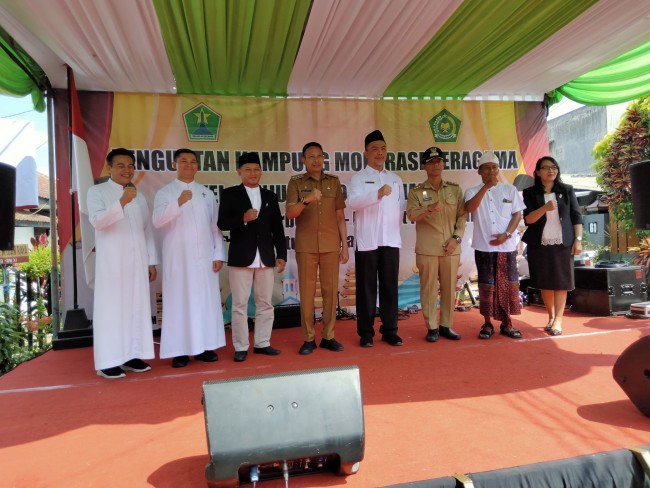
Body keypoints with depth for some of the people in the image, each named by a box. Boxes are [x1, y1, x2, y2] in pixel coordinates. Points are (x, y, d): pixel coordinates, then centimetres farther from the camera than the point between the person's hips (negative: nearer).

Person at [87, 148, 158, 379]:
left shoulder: (139, 196, 16)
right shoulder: (97, 191, 2)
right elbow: (96, 221, -15)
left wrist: (152, 261, 10)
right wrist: (121, 202, -28)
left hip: (137, 262, 5)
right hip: (111, 262, -5)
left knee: (137, 308, 5)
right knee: (111, 309, -4)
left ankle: (131, 356, 13)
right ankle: (108, 361, 1)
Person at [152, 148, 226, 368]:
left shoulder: (206, 193, 12)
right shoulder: (165, 193, 2)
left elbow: (215, 226, 10)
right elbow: (157, 221, -15)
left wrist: (218, 255, 3)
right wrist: (178, 203, -30)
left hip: (204, 257, 3)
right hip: (178, 257, -3)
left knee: (206, 300, 4)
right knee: (179, 301, -1)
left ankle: (204, 347, 12)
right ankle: (179, 351, 4)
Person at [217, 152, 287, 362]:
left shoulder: (270, 196, 13)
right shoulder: (230, 194, 4)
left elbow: (277, 228, 11)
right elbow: (222, 223, -5)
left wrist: (281, 254, 4)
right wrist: (243, 218, -20)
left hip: (266, 258, 4)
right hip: (241, 258, -3)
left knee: (265, 303, 8)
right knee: (239, 305, 1)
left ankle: (262, 343, 20)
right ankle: (241, 347, 10)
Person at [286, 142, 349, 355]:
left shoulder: (334, 181, 9)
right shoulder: (296, 182, 3)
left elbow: (340, 216, 10)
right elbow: (290, 214, -8)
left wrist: (345, 245, 6)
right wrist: (306, 200, -27)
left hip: (331, 245, 2)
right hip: (306, 246, -2)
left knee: (330, 290, 4)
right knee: (307, 291, 2)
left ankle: (328, 336, 15)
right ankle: (308, 338, 11)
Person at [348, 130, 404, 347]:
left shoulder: (396, 179, 16)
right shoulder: (358, 177, 1)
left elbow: (400, 208, 19)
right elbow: (353, 202, -17)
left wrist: (395, 229, 6)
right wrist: (378, 194, -31)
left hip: (391, 240, 4)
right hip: (367, 241, -3)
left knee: (390, 286, 6)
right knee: (367, 287, 1)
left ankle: (389, 330, 16)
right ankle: (366, 332, 10)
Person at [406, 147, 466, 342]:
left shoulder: (455, 189, 9)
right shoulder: (416, 192, 2)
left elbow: (462, 216, 8)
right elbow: (411, 215, -13)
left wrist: (456, 238, -5)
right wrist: (429, 209, -31)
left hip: (451, 248, 3)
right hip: (427, 249, -2)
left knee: (449, 288, 8)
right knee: (429, 288, 2)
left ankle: (446, 326, 21)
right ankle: (432, 328, 13)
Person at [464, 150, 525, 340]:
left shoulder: (510, 189, 7)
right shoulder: (472, 191, 3)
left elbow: (518, 214, 4)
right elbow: (470, 208, -17)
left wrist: (507, 234, -10)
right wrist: (486, 186, -19)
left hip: (507, 246, 2)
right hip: (484, 247, -1)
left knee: (509, 284, 4)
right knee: (487, 286, 3)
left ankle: (507, 324, 17)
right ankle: (487, 324, 14)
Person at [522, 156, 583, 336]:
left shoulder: (567, 190, 6)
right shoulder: (530, 192, 2)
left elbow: (576, 216, 5)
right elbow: (528, 219, -7)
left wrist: (578, 240, -3)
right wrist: (545, 208, -24)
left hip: (563, 243, 0)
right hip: (539, 244, 0)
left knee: (561, 282, -2)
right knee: (546, 283, 6)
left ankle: (558, 320, 0)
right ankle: (551, 317, 19)